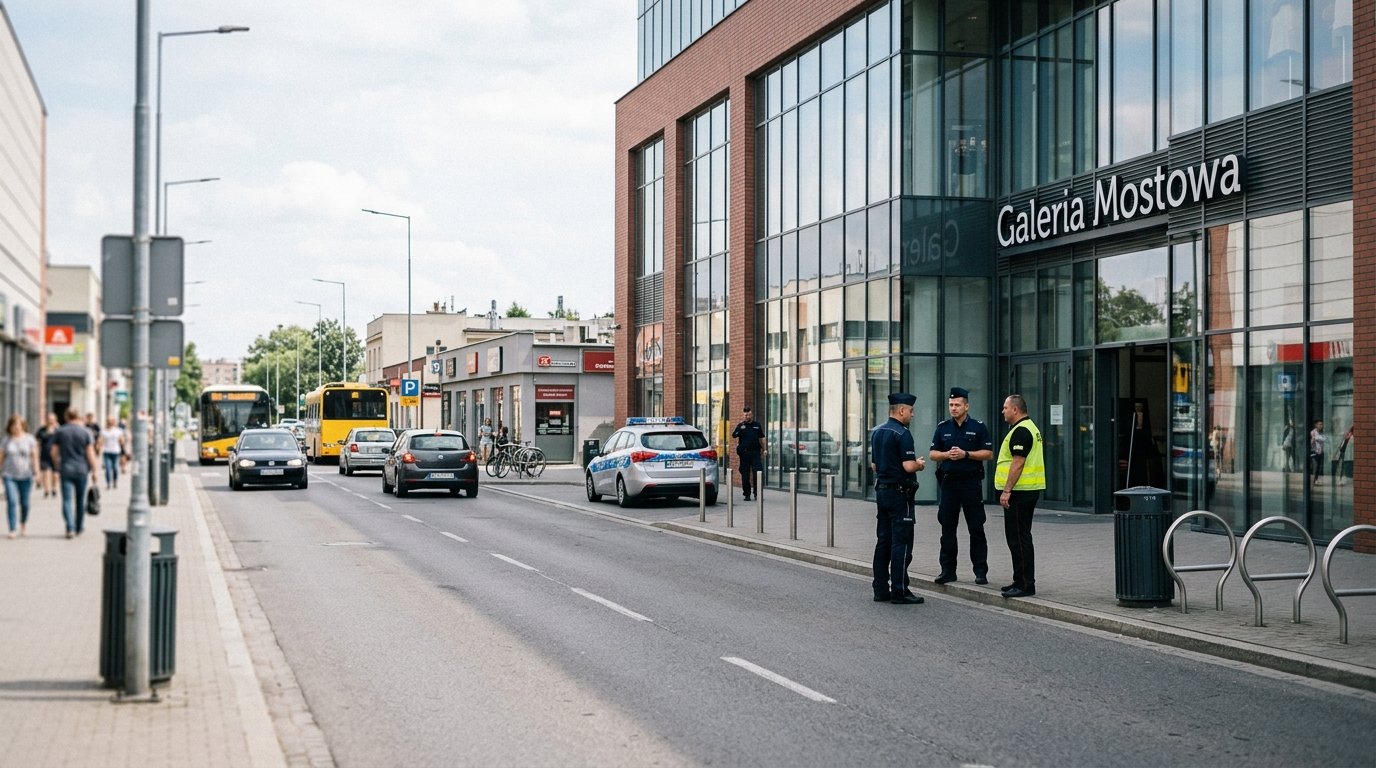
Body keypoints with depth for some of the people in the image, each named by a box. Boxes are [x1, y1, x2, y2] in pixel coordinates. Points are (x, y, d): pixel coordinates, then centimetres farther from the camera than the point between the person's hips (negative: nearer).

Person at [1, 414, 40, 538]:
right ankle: (12, 530, -9)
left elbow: (35, 457, 1)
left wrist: (36, 471, -8)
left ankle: (23, 523, 35)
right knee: (11, 501, -12)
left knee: (24, 502, 6)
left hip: (25, 476, 0)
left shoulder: (30, 439, 1)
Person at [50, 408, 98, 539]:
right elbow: (90, 453, -6)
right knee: (81, 500, 13)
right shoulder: (85, 432, -3)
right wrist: (93, 469, 3)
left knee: (67, 500, -2)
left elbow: (54, 453, 4)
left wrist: (57, 467, 18)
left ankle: (70, 528, -15)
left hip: (65, 470, 0)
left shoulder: (60, 431, 2)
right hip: (82, 469, 0)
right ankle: (79, 527, 22)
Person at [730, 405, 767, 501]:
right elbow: (734, 436, -12)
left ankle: (757, 493, 3)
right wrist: (741, 427, -24)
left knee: (758, 473, -6)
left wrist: (764, 449, 13)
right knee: (745, 475, 3)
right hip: (744, 453, -1)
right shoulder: (741, 425, 4)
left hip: (755, 452, 1)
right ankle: (747, 494, 12)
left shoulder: (757, 425, 11)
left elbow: (761, 438, 19)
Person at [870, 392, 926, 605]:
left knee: (883, 541, 10)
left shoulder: (877, 432, 12)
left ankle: (881, 589, 12)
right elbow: (909, 466, -22)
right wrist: (920, 465, -1)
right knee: (901, 542, -5)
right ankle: (899, 591, -5)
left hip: (881, 490, 9)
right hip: (899, 492, -9)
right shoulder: (902, 434, -16)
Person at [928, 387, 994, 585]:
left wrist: (966, 454, -14)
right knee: (947, 528, 5)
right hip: (948, 482, 3)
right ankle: (948, 570, 10)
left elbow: (988, 453, -2)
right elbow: (932, 454, 10)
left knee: (976, 529, -1)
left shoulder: (978, 427, 1)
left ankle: (981, 571, 3)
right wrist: (947, 455, -10)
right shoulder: (943, 428, 11)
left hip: (971, 482, -3)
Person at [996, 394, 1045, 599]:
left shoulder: (1021, 431, -15)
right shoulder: (1030, 427, 19)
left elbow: (1018, 463, -22)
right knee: (1018, 537, 15)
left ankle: (1025, 584, -8)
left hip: (1020, 490, -11)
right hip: (1029, 490, 11)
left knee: (1018, 538, -8)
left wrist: (1007, 490, -22)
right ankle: (1022, 581, 21)